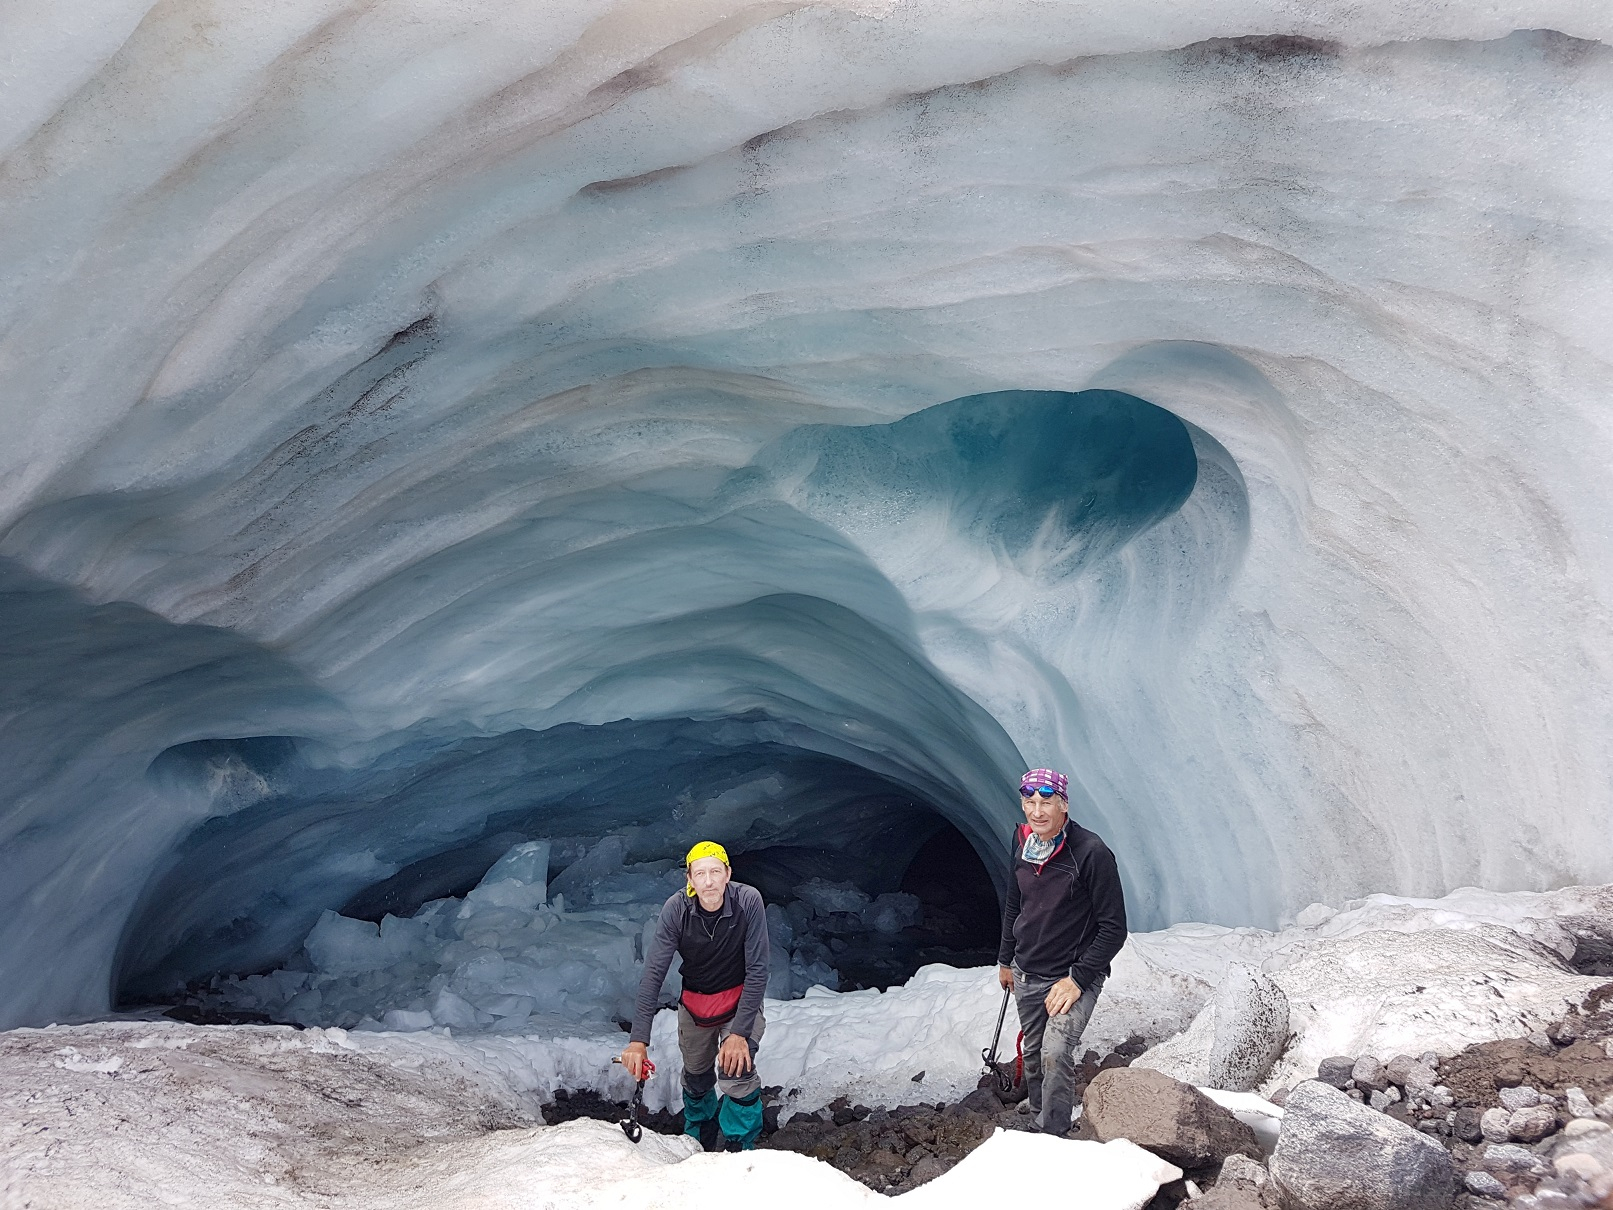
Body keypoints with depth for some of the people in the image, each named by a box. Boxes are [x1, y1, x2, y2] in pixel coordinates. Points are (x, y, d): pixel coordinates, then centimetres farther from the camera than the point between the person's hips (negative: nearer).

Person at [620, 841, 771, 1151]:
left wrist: (740, 1032, -28)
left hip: (740, 1000, -2)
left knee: (736, 1071, -22)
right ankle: (700, 1140, 43)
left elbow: (757, 970, -22)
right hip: (694, 1004, 2)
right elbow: (653, 974, -23)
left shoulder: (748, 901, -27)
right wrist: (638, 1040, -31)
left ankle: (739, 1149, -1)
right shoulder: (676, 909, -23)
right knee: (696, 1079, 14)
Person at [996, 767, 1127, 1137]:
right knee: (1033, 1055, 14)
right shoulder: (1023, 846, 1)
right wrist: (1005, 960, 23)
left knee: (1055, 1054, -21)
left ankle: (1053, 1138, -9)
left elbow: (1113, 928, -16)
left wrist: (1077, 979, -18)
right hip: (1026, 974, 6)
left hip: (1074, 974, -6)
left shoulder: (1091, 853, -19)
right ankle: (1035, 1118, 32)